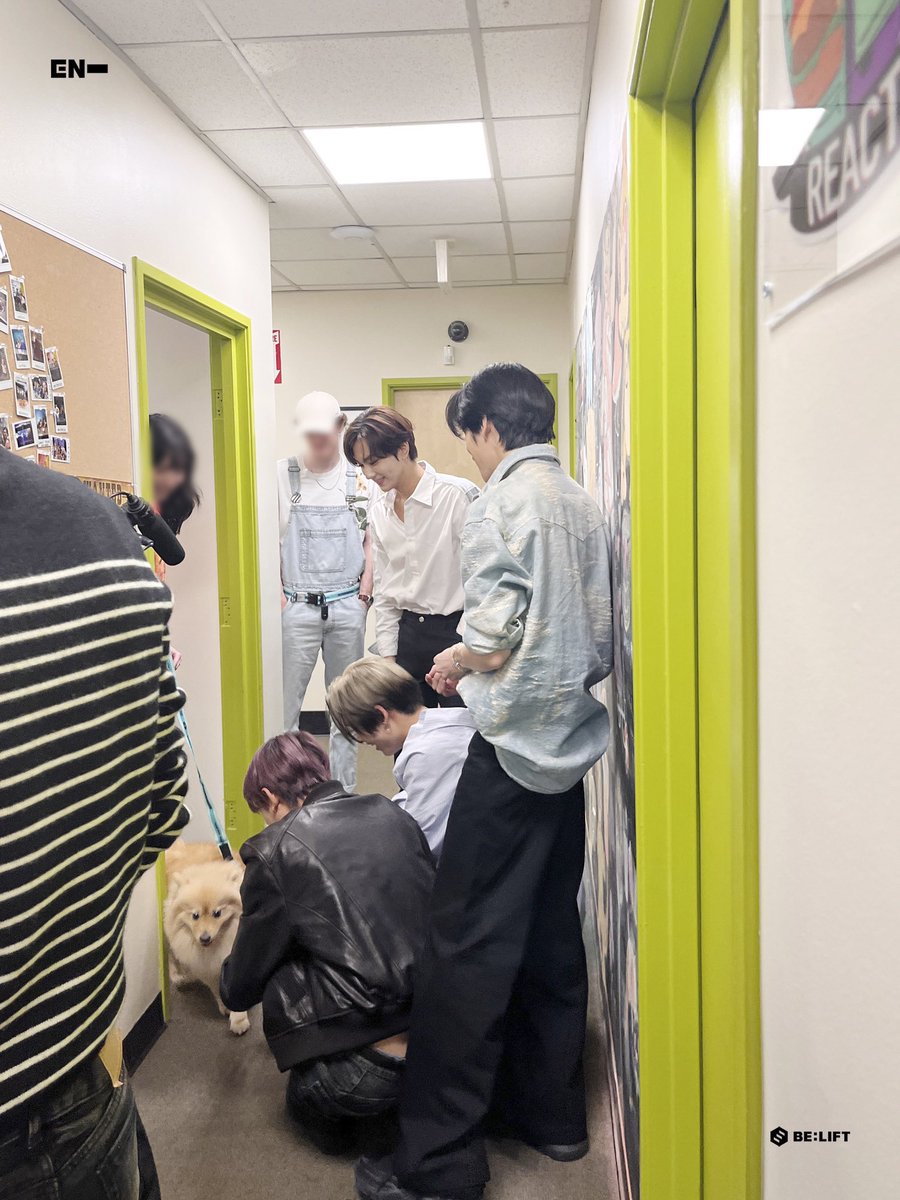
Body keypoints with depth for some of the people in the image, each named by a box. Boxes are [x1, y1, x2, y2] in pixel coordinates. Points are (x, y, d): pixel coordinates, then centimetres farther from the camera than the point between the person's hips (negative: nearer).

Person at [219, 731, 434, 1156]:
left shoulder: (276, 850, -4)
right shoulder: (392, 814, 8)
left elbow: (241, 988, 9)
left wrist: (229, 985, 35)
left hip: (373, 1071, -5)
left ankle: (316, 1097, 20)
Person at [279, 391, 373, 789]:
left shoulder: (359, 477, 2)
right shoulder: (281, 475, -2)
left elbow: (372, 536, 9)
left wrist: (365, 589, 0)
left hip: (348, 606, 2)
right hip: (296, 606, -2)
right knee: (283, 702, 0)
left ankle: (345, 792, 24)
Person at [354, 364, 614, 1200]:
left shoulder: (503, 499, -11)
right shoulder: (581, 505, 12)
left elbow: (499, 631, -19)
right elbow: (602, 636, 13)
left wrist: (455, 660, 0)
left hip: (515, 743, -8)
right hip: (572, 741, 9)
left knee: (469, 943, -4)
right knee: (550, 933, 16)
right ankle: (549, 1112, 29)